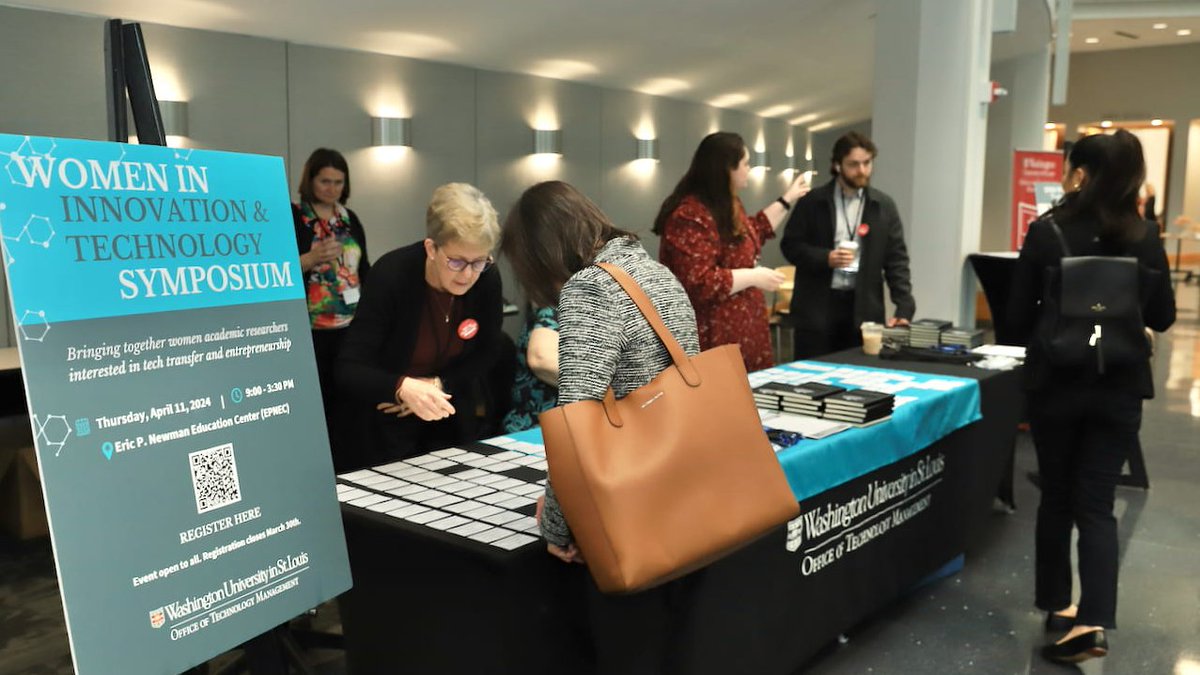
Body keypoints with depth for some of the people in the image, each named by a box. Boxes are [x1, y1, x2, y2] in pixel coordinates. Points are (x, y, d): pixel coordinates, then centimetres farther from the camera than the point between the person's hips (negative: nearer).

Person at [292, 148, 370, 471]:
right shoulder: (291, 217, -3)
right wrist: (311, 259, -20)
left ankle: (346, 473, 14)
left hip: (350, 325, 5)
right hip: (310, 328, -5)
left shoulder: (350, 219, 13)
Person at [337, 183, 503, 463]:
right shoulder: (391, 273, -28)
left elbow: (485, 355, -3)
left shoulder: (488, 280, -17)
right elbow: (349, 369, -30)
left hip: (452, 418, 4)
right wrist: (402, 387, -48)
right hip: (390, 420, -3)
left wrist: (439, 385, -20)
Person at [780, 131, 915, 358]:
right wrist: (825, 257, -16)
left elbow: (896, 260, 4)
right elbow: (790, 245, 1)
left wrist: (904, 309, -7)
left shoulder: (884, 206, 7)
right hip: (817, 306, -2)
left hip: (864, 308, 2)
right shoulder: (813, 201, 1)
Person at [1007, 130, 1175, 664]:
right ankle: (1092, 619, -5)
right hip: (1118, 387, 1)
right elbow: (1162, 318, 4)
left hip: (1056, 383, -1)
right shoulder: (1145, 237, -3)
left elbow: (1018, 317, -6)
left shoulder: (1046, 231, -10)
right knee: (1096, 504, 6)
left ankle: (1058, 604, 26)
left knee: (1056, 498, 15)